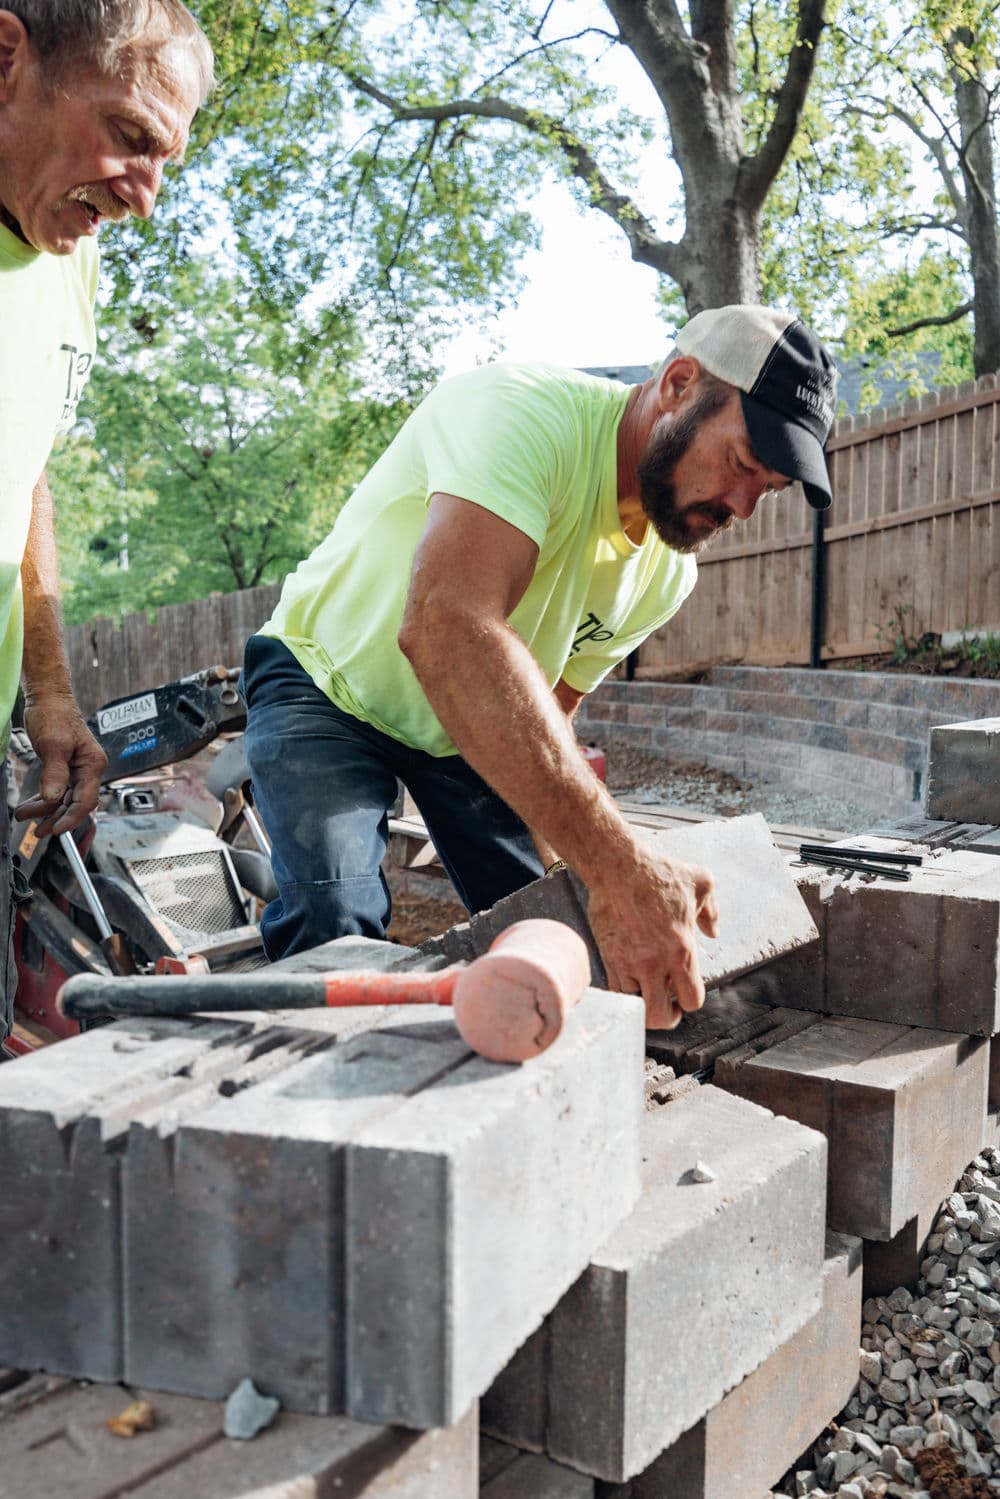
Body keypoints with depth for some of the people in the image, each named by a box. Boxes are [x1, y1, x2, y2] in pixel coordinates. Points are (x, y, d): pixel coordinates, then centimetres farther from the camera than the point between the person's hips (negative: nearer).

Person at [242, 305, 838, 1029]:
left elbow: (549, 709, -1)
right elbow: (445, 629, -53)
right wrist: (616, 865, -58)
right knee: (336, 933, -27)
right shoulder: (524, 412, -35)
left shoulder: (668, 570, -9)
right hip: (329, 686, -6)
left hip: (466, 726, 7)